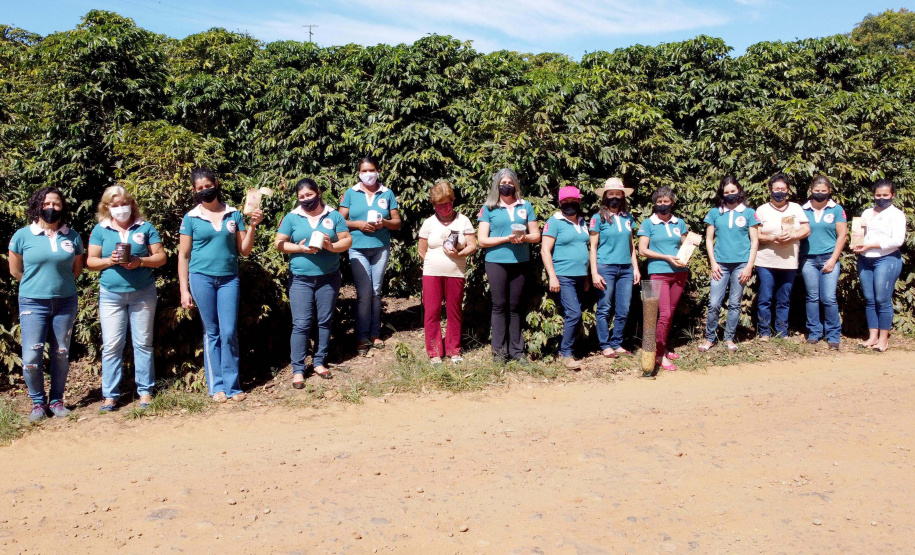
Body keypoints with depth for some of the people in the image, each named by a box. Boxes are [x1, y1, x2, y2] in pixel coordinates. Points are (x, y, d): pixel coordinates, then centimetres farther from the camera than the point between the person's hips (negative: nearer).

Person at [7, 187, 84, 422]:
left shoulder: (72, 237, 2)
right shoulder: (22, 236, -2)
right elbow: (15, 270, 7)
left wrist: (59, 283, 8)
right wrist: (38, 283, 12)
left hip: (65, 302, 2)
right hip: (33, 304, -2)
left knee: (61, 355, 9)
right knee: (31, 358, -5)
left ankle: (56, 400, 23)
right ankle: (38, 402, 14)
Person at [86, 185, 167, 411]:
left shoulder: (145, 228, 4)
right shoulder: (100, 230, 6)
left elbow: (161, 257, 1)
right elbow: (91, 261, 5)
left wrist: (140, 261, -16)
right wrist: (109, 261, -14)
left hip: (143, 293, 0)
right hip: (111, 294, 0)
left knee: (143, 343, 5)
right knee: (111, 345, 0)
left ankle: (145, 391, 12)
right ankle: (110, 395, 8)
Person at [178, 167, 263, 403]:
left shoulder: (233, 214, 6)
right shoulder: (191, 218, 3)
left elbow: (244, 250, 6)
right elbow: (183, 255, 4)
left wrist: (252, 226, -8)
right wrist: (184, 289, 0)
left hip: (229, 278, 1)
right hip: (202, 278, -1)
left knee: (229, 333, -1)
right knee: (212, 333, 5)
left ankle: (232, 385, 8)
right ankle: (216, 386, 13)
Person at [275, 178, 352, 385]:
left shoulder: (333, 216, 5)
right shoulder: (292, 218, 4)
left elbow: (347, 240, 1)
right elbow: (279, 243, 2)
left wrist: (332, 246, -18)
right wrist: (299, 248, -14)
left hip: (329, 278, 1)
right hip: (301, 279, -1)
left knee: (325, 321, 9)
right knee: (301, 324, -4)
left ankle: (319, 361, 22)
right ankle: (298, 369, 3)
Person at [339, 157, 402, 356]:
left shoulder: (387, 194, 7)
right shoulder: (350, 193, 4)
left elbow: (397, 222, 6)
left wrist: (384, 223, -14)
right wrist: (358, 224, -14)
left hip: (381, 248, 2)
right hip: (358, 248, -2)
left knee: (376, 292, 8)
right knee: (364, 293, -7)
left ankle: (375, 334, 17)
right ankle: (362, 337, 1)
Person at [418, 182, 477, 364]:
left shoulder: (463, 220, 3)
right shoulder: (429, 222, 5)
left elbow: (472, 246, -2)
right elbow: (422, 251, 10)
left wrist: (458, 254, -18)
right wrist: (434, 264, 3)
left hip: (455, 274, 0)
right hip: (432, 274, 1)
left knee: (454, 312, 5)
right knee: (432, 312, 0)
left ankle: (454, 350, 18)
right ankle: (434, 352, 9)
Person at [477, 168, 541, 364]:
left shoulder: (525, 206, 10)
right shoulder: (489, 208, 3)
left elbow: (536, 235, 10)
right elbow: (482, 240, -3)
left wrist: (523, 237, -12)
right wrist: (507, 238, -14)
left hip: (521, 262, 2)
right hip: (496, 262, -2)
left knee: (515, 306, 8)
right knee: (499, 305, 0)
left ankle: (516, 350, 12)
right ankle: (499, 350, 6)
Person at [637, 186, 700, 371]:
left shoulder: (679, 223, 13)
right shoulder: (648, 224, 1)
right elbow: (642, 250, -5)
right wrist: (667, 257, -13)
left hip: (679, 272, 5)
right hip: (659, 273, -4)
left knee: (670, 312, 9)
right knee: (664, 314, -12)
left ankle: (662, 347, 23)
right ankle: (660, 354, -3)